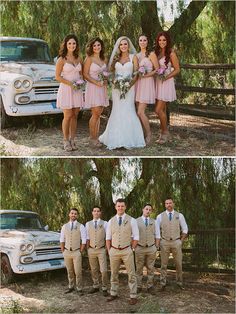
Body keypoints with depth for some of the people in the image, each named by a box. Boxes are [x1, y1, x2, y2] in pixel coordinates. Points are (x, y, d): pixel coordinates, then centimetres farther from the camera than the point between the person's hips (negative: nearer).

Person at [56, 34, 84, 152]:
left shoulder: (79, 59, 10)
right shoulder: (61, 59, -5)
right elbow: (57, 77, -7)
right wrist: (70, 83, -18)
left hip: (77, 90, 5)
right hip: (65, 89, -5)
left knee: (75, 116, 6)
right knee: (67, 116, -4)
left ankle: (72, 140, 14)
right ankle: (66, 141, 6)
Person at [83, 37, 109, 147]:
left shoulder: (104, 59, 13)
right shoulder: (89, 59, -5)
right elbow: (85, 74, -8)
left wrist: (106, 81, 0)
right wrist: (96, 82, -17)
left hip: (102, 88, 6)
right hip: (92, 87, -6)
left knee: (98, 114, 6)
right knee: (96, 114, -10)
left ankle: (96, 137, 12)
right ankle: (92, 138, 0)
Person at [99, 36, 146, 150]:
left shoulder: (133, 57, 4)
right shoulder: (116, 58, 11)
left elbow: (136, 74, -1)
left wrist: (130, 84, -14)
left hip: (129, 87, -2)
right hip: (117, 87, 3)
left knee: (128, 110, -7)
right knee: (117, 111, 2)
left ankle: (129, 138, 0)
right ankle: (117, 137, 9)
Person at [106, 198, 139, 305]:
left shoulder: (131, 220, -4)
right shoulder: (111, 221, 4)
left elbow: (136, 237, -1)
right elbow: (108, 238, 9)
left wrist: (132, 249, -4)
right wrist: (109, 251, 5)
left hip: (127, 250, -3)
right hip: (114, 251, 3)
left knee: (131, 274, 1)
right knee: (114, 274, 13)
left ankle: (133, 296, 9)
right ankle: (113, 294, 26)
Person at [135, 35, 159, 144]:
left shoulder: (151, 54, -4)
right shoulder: (136, 55, 14)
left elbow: (157, 70, -6)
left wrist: (145, 75, -15)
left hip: (147, 83, -6)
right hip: (138, 83, 6)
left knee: (140, 112, -13)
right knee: (139, 112, 6)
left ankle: (149, 134, 4)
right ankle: (141, 134, 15)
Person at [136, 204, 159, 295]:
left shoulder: (153, 221, 7)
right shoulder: (136, 221, -1)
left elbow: (156, 235, 9)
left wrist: (156, 247, 3)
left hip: (151, 248, 2)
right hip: (140, 248, -2)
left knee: (151, 268, 7)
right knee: (139, 268, 6)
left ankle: (150, 286, 15)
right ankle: (138, 286, 15)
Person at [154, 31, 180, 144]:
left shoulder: (171, 53, -7)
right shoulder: (156, 52, 9)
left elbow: (177, 69, -6)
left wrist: (166, 77, -16)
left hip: (166, 83, -6)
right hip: (157, 82, 6)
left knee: (158, 110, -10)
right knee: (162, 110, 11)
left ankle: (165, 132, 7)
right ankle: (164, 133, 20)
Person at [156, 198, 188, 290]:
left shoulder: (179, 215, 3)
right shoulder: (160, 216, 1)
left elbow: (185, 229, 9)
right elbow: (157, 231, 2)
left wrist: (181, 241, 3)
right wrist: (157, 244, -3)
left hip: (176, 242, 1)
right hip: (164, 242, -1)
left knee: (178, 264, 6)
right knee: (164, 264, 4)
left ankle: (179, 282, 21)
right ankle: (163, 283, 12)